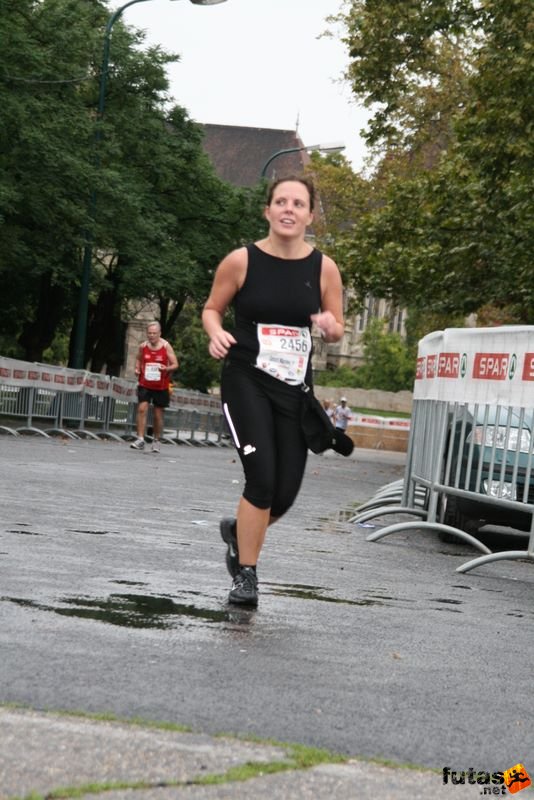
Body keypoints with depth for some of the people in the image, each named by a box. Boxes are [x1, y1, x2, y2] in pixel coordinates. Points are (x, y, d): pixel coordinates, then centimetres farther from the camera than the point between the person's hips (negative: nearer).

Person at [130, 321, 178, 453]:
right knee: (142, 409, -16)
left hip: (161, 386, -1)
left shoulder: (166, 346, -6)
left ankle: (156, 441, 23)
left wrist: (167, 368, -24)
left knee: (158, 415, 7)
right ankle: (140, 439, -15)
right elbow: (138, 358, 19)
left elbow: (175, 364, -3)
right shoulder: (143, 346, 0)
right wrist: (137, 369, 0)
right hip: (145, 384, 1)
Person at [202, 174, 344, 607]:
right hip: (246, 381, -3)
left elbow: (337, 328, 9)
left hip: (293, 388, 3)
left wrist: (331, 327, -15)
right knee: (262, 478, -16)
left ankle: (239, 531, 38)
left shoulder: (324, 268, -1)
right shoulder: (241, 261, -7)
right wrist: (216, 333, -16)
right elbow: (212, 308, 6)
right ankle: (246, 576, 2)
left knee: (285, 493, 4)